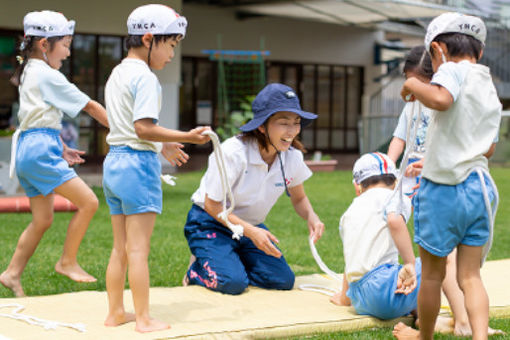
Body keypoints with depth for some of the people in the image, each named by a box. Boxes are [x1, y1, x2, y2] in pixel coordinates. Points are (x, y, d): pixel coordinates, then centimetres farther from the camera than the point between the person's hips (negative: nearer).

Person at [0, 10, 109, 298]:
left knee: (43, 220, 14)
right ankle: (68, 262, 0)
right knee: (88, 201, -10)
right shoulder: (48, 75, -11)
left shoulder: (29, 72, 19)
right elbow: (90, 106, -7)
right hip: (41, 149, -10)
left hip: (28, 148, 10)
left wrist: (61, 149, 19)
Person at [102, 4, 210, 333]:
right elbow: (143, 128, -23)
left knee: (120, 247, 15)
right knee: (138, 249, -4)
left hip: (113, 160, 9)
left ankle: (115, 312, 22)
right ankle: (144, 318, 2)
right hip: (139, 163, -9)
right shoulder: (145, 77, -14)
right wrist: (186, 136, -22)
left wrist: (161, 147, 23)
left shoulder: (116, 74, 15)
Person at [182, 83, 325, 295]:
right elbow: (212, 205, -22)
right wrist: (250, 231, -31)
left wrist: (311, 216, -17)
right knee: (233, 283, -27)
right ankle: (198, 269, 6)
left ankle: (234, 263, 14)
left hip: (252, 226, 6)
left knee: (283, 280, -9)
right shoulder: (233, 152, -28)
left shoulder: (292, 157, -11)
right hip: (211, 223, -6)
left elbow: (298, 198, 7)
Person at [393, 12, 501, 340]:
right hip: (481, 187, 6)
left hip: (444, 187, -6)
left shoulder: (453, 70, -7)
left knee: (433, 273, 11)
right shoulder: (492, 91, 16)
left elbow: (441, 98, -31)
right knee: (470, 275, 7)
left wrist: (414, 86, -12)